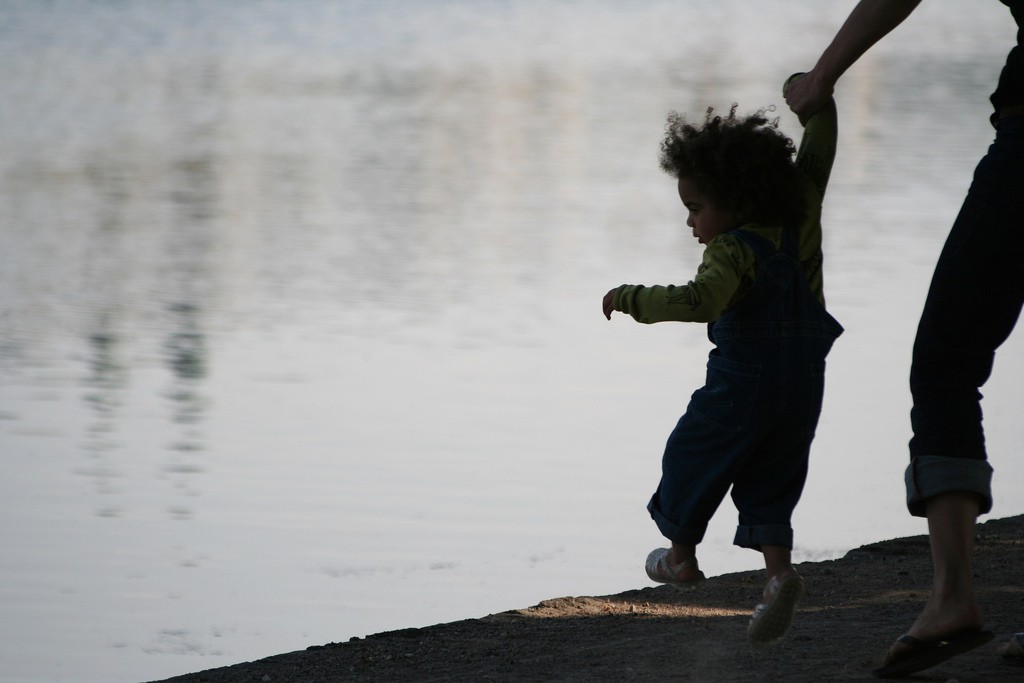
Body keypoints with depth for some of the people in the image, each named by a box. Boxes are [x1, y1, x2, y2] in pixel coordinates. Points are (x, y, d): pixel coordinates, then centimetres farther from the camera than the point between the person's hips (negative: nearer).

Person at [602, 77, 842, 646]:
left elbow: (699, 301, -35)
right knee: (770, 482, 10)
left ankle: (682, 556, 28)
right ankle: (779, 569, -11)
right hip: (803, 386, 6)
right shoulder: (799, 222, 2)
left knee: (692, 457, 16)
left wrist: (633, 298, -29)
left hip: (741, 388, -6)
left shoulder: (733, 251, -19)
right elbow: (818, 157, 14)